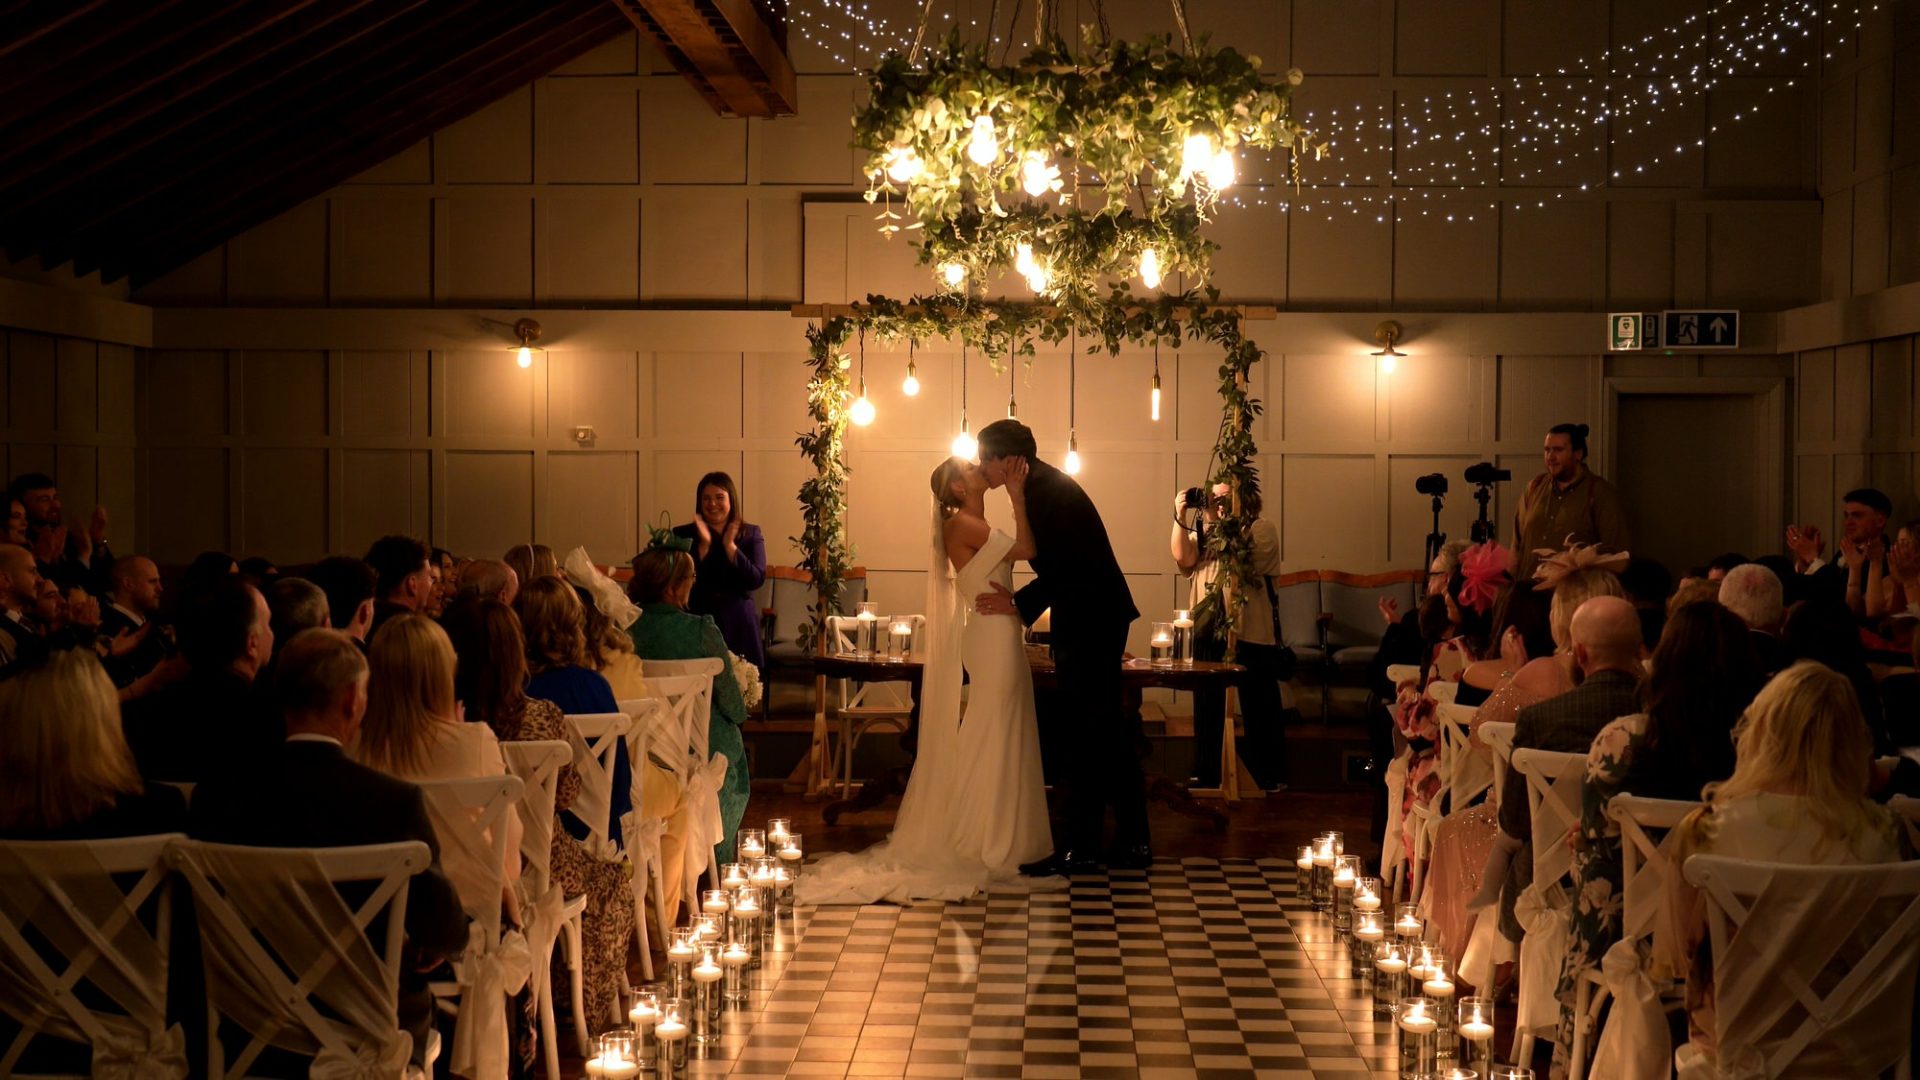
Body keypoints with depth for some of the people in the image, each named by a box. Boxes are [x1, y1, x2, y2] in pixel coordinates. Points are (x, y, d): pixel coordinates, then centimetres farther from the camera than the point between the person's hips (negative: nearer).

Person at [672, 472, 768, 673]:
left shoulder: (751, 534, 9)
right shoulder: (683, 534, 5)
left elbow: (757, 579, -3)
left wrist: (730, 546, -10)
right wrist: (704, 544, -11)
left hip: (739, 626, 1)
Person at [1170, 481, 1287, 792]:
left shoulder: (1262, 528, 0)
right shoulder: (1203, 529, 17)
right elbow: (1184, 559, 0)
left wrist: (1214, 521, -15)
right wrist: (1181, 518, -8)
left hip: (1251, 634, -5)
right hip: (1209, 631, 5)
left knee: (1259, 710, 2)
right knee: (1207, 707, 9)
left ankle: (1269, 778, 10)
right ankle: (1205, 775, 18)